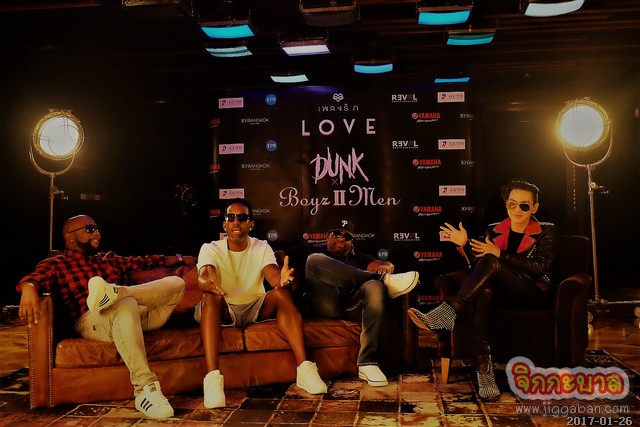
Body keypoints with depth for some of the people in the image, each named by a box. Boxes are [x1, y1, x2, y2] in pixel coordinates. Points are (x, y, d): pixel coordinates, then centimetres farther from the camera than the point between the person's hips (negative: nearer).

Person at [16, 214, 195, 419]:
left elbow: (143, 262, 36)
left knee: (176, 283, -10)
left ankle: (115, 293, -30)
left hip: (137, 316, 6)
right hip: (92, 321, -6)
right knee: (126, 304, -41)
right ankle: (145, 389, -49)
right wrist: (29, 288, -34)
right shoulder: (55, 264, 12)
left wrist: (180, 259, 33)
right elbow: (36, 277, -10)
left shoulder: (109, 259, 32)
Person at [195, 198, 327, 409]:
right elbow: (202, 277, -29)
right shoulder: (210, 249, -8)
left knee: (282, 293, -27)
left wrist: (282, 279, -48)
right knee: (212, 297, -35)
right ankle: (212, 376, -46)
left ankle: (304, 368, -36)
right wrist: (208, 283, -55)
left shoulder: (261, 247, -3)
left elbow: (273, 274, -23)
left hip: (255, 308, 2)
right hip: (223, 312, -2)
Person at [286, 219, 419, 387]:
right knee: (315, 260, -23)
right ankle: (385, 280, -23)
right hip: (325, 305, -1)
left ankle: (368, 363, -39)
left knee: (375, 287, -32)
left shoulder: (358, 258, 33)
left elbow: (388, 265, 17)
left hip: (353, 306, 1)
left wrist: (384, 267, -10)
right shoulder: (314, 251, 28)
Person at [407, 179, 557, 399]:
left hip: (532, 292, -2)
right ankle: (483, 371, -47)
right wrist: (465, 245, -9)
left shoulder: (546, 232, 7)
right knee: (482, 291, -38)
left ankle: (446, 313, -42)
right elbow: (478, 267, 9)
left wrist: (499, 254, -17)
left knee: (490, 261, -31)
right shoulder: (494, 230, 15)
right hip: (503, 292, 3)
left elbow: (541, 267, -9)